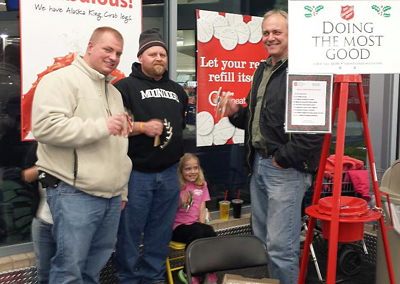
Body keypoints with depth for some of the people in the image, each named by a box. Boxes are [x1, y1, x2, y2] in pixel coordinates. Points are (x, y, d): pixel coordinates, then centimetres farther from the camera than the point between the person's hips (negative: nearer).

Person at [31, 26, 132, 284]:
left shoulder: (114, 91, 20)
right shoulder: (62, 80, -6)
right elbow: (45, 126, -22)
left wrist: (122, 190, 21)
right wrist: (101, 127, -17)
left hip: (112, 196, 8)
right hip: (75, 195, -8)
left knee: (97, 263, 16)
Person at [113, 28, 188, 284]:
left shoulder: (177, 90, 16)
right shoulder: (125, 87, -3)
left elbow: (185, 123, 27)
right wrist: (142, 127, -20)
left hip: (169, 173, 5)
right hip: (137, 173, -5)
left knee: (161, 232, 13)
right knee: (130, 231, 4)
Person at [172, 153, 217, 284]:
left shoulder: (202, 185, 11)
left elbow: (202, 208, 7)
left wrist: (202, 224, -7)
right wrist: (180, 203, -21)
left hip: (195, 224, 4)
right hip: (178, 226, -4)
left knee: (209, 231, -28)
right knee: (198, 232, -33)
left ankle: (209, 272, -10)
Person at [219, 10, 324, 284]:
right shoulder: (262, 70, 15)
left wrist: (284, 158, -18)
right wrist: (237, 113, 4)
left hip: (287, 169, -9)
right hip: (259, 164, 9)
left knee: (281, 246, -4)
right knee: (262, 239, 20)